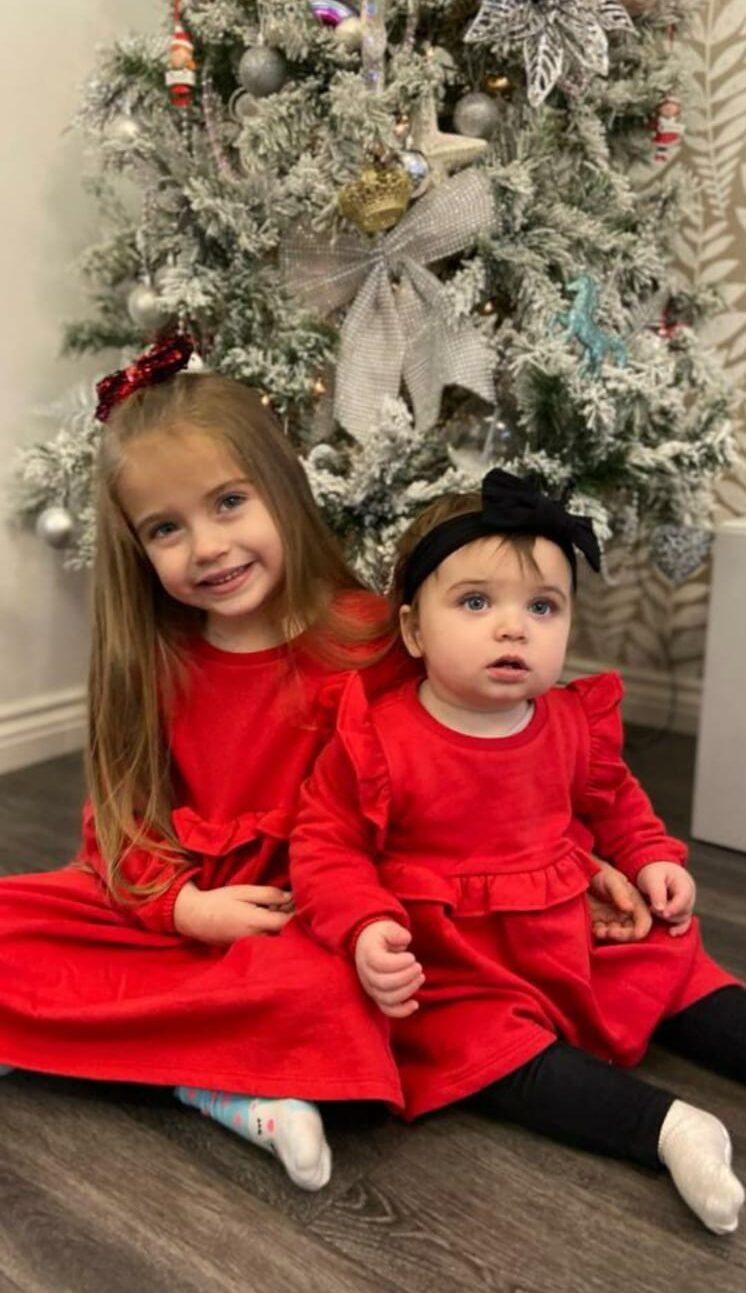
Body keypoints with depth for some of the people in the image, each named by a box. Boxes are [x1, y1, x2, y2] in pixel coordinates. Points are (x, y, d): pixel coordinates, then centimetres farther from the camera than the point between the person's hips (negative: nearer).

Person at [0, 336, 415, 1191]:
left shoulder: (364, 643, -14)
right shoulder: (149, 658, 1)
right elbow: (117, 809, 3)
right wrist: (182, 903, -14)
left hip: (304, 909, -5)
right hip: (166, 905, 6)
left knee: (314, 992, -36)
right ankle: (225, 1074, -14)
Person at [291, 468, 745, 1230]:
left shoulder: (574, 722, -4)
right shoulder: (376, 740, -20)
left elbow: (610, 801, 17)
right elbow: (324, 847, -14)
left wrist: (651, 858, 4)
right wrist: (365, 930, -27)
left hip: (582, 936, 5)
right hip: (458, 969, -5)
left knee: (680, 977, 5)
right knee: (496, 1051, -26)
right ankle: (669, 1129, -28)